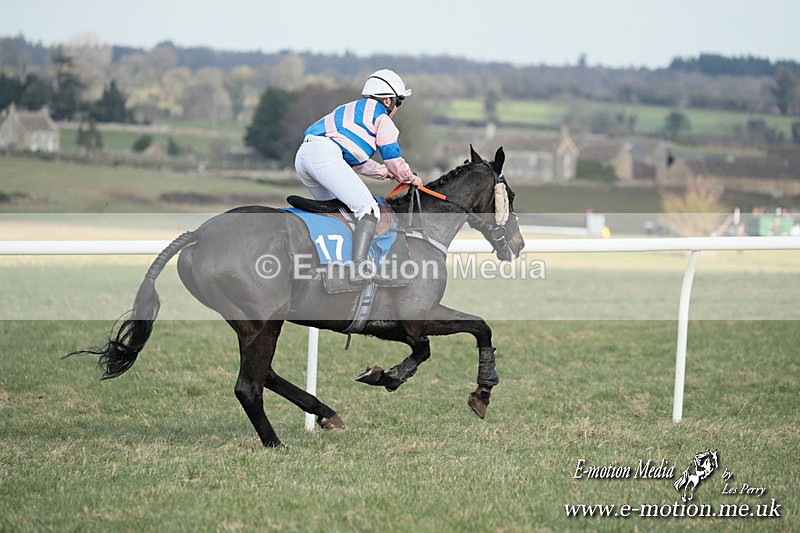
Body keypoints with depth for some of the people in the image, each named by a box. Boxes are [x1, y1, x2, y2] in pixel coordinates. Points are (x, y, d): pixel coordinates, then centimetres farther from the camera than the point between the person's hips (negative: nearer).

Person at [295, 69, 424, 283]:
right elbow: (392, 157, 12)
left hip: (302, 155, 9)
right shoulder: (381, 116, 10)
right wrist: (410, 178, 29)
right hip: (325, 155, -9)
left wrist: (388, 173, 46)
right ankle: (359, 267, -31)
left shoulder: (351, 111, 37)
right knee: (368, 209, -14)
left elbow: (357, 160, 42)